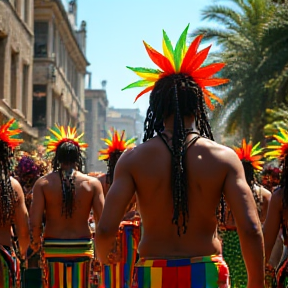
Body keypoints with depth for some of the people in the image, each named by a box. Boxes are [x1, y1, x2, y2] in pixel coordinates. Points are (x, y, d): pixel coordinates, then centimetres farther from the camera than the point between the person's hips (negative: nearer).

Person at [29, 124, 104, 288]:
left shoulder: (43, 183, -3)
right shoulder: (92, 183, -2)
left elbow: (34, 222, -10)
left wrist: (36, 241, 10)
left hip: (53, 248, 0)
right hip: (82, 248, 0)